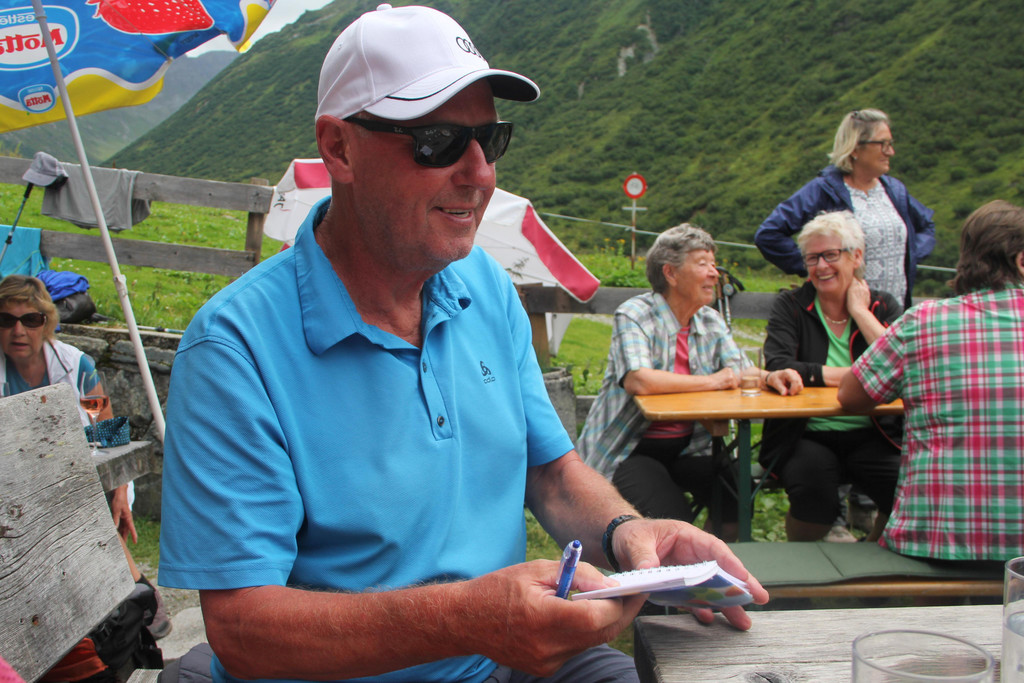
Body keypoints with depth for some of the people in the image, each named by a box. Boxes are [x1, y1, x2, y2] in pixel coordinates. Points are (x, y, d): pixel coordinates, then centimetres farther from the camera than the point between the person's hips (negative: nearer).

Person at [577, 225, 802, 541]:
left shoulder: (710, 321, 9)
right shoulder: (634, 316, -13)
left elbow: (740, 372, 7)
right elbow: (639, 381, -29)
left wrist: (770, 378, -18)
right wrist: (710, 382, -20)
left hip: (686, 448, 6)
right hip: (627, 451, -6)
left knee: (738, 504, -16)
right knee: (675, 522, -27)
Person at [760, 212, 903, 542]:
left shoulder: (882, 305, 9)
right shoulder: (791, 305, 4)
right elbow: (778, 367, -15)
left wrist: (860, 312, -5)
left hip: (872, 437, 2)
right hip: (805, 437, -2)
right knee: (814, 490, -33)